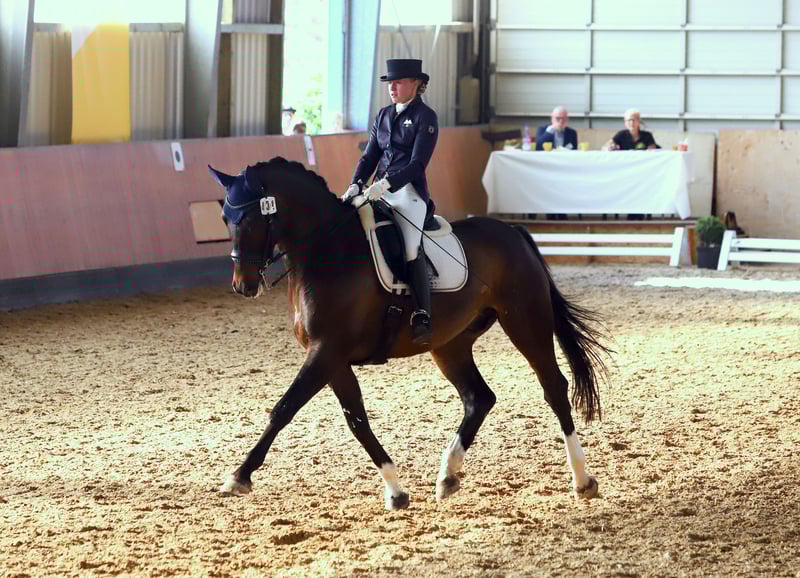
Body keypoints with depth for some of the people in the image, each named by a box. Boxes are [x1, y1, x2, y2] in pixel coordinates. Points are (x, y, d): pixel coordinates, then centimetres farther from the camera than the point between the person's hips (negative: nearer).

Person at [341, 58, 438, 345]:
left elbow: (418, 163, -11)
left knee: (411, 249, -23)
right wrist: (356, 184, -2)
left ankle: (422, 319, -23)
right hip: (379, 191, 7)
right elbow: (370, 156, 16)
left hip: (409, 190, -7)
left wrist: (386, 183, -23)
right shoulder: (384, 115, 17)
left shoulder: (425, 117, -3)